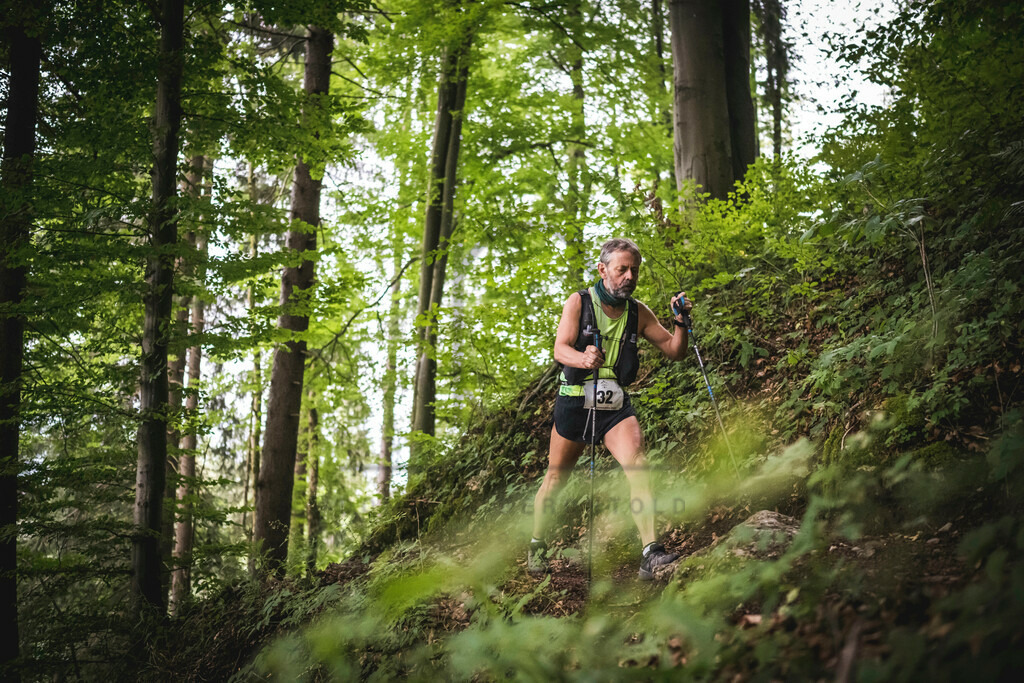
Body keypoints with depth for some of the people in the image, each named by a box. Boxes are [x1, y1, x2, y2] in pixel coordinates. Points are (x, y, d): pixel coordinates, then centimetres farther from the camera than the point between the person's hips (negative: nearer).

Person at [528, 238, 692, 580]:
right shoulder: (579, 302, -4)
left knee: (637, 464, -23)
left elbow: (674, 350, 6)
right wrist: (584, 359, -39)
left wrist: (680, 322, -14)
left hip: (616, 407, 2)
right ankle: (537, 546, 34)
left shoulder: (638, 312, 5)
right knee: (556, 479, 10)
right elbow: (560, 348, -17)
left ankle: (650, 555, -30)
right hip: (574, 402, -1)